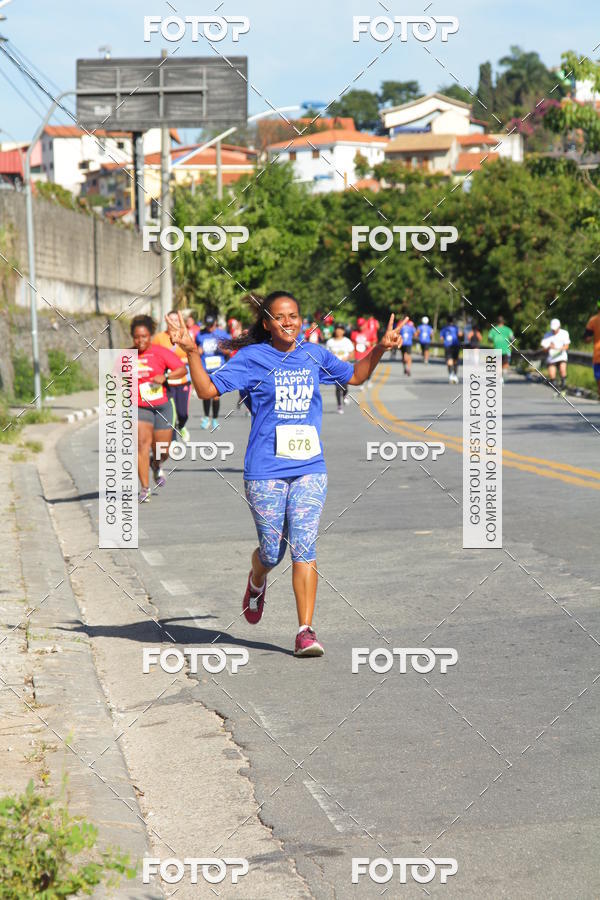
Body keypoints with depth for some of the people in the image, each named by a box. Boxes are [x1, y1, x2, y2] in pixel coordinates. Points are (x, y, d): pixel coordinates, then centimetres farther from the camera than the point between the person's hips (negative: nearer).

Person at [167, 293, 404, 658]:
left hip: (310, 469, 2)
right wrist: (192, 352, -17)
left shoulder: (315, 355, 10)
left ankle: (306, 631, -4)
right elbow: (208, 390, -6)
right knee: (272, 552, 5)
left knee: (304, 549, -8)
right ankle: (257, 582, 42)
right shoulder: (252, 358, -1)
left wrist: (380, 349, 13)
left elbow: (355, 376, 27)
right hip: (265, 472, -2)